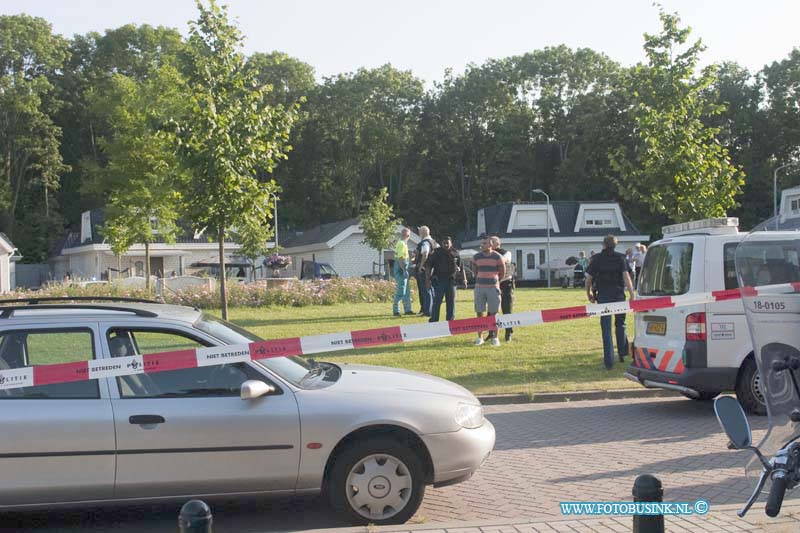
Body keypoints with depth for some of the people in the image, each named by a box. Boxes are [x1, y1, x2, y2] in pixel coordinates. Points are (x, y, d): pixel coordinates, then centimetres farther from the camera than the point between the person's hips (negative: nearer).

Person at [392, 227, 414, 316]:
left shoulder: (402, 243, 15)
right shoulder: (402, 244, -16)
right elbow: (400, 258, -22)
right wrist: (404, 270, -24)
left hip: (403, 269, 10)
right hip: (401, 269, -10)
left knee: (406, 291, 14)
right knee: (401, 291, -9)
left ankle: (407, 309, 19)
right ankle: (396, 310, -6)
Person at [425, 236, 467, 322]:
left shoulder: (455, 253, 6)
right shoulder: (436, 253, -1)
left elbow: (461, 268, 12)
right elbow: (428, 266, -2)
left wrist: (464, 280, 7)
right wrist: (427, 280, -8)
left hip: (451, 281, 3)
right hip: (439, 280, -3)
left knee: (451, 303, 8)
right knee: (436, 302, -2)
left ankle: (450, 321, 17)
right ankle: (433, 321, 3)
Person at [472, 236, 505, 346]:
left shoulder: (497, 257, -3)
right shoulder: (476, 257, 4)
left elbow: (502, 273, 9)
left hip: (493, 287, -2)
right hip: (479, 287, 2)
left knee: (493, 313, 1)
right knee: (479, 313, 3)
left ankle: (495, 337, 7)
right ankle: (480, 337, 9)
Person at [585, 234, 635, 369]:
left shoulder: (597, 259, 1)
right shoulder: (620, 258, 0)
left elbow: (589, 278, 1)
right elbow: (626, 276, -11)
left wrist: (589, 294, 16)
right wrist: (632, 294, -13)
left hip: (603, 296, -1)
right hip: (618, 295, 1)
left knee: (606, 329, 1)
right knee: (620, 325, 21)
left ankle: (609, 361, -1)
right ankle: (622, 353, 24)